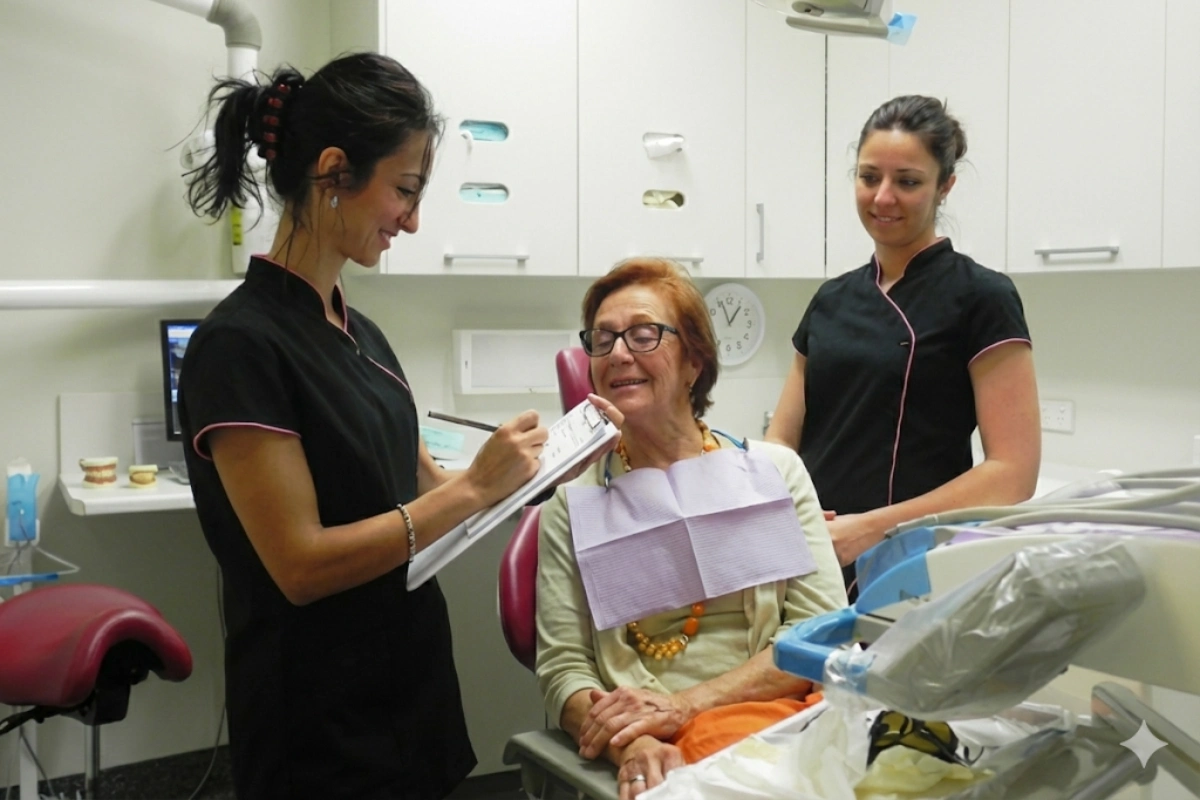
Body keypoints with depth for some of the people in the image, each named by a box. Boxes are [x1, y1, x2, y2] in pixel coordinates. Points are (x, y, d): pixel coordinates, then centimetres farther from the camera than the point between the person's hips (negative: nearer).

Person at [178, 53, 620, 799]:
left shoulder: (361, 334, 7)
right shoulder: (240, 344, -19)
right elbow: (302, 564, -22)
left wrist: (551, 457, 3)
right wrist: (475, 487, -22)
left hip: (408, 689, 8)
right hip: (321, 730, -8)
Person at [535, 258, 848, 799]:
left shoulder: (775, 470, 11)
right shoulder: (573, 500, 9)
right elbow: (563, 667, 2)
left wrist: (687, 703, -12)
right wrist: (634, 746, -19)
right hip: (667, 753, -1)